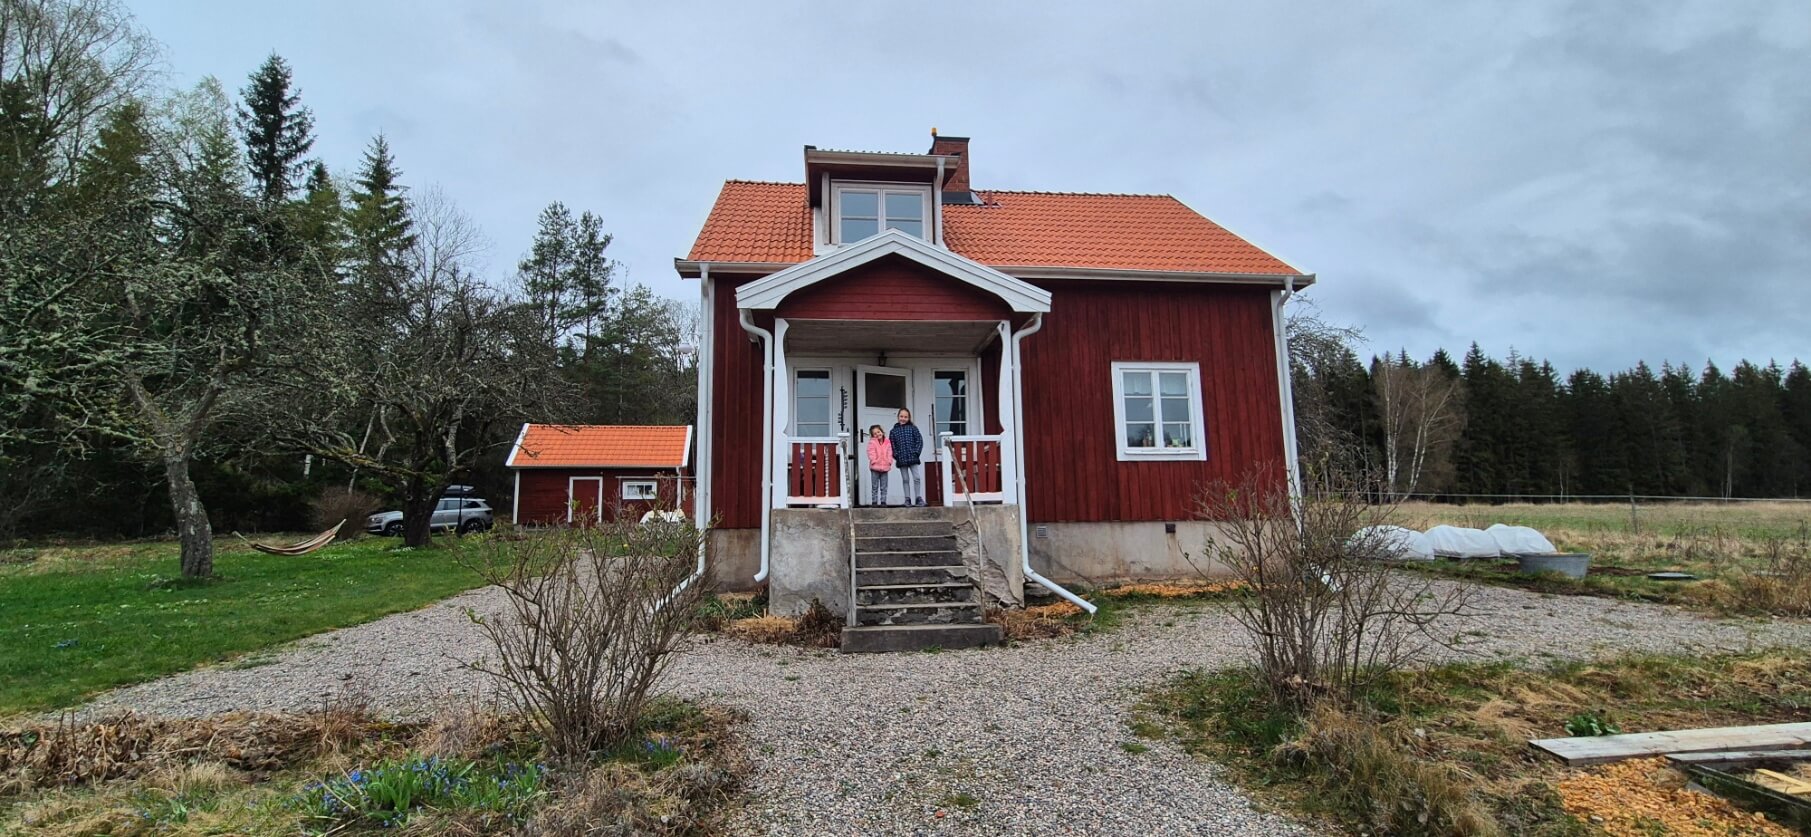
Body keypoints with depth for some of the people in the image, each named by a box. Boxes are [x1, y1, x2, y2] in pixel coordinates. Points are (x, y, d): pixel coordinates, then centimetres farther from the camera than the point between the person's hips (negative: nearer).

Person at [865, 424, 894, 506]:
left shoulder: (887, 442, 7)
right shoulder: (872, 442, -1)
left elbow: (890, 453, 7)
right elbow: (871, 453, -8)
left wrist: (889, 462, -5)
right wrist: (874, 461, -17)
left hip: (885, 467, 2)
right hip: (875, 467, -2)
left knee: (884, 487, 6)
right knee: (875, 486, 3)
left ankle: (883, 501, 12)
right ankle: (875, 501, 8)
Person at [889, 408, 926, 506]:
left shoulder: (913, 428, 4)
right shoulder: (894, 431, 6)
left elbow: (919, 440, 1)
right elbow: (891, 445, 4)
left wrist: (916, 452, -8)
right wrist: (896, 455, -7)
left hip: (913, 458, -1)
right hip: (901, 459, 1)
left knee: (917, 478, -4)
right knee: (905, 479, 7)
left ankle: (918, 498, 4)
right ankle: (907, 499, 11)